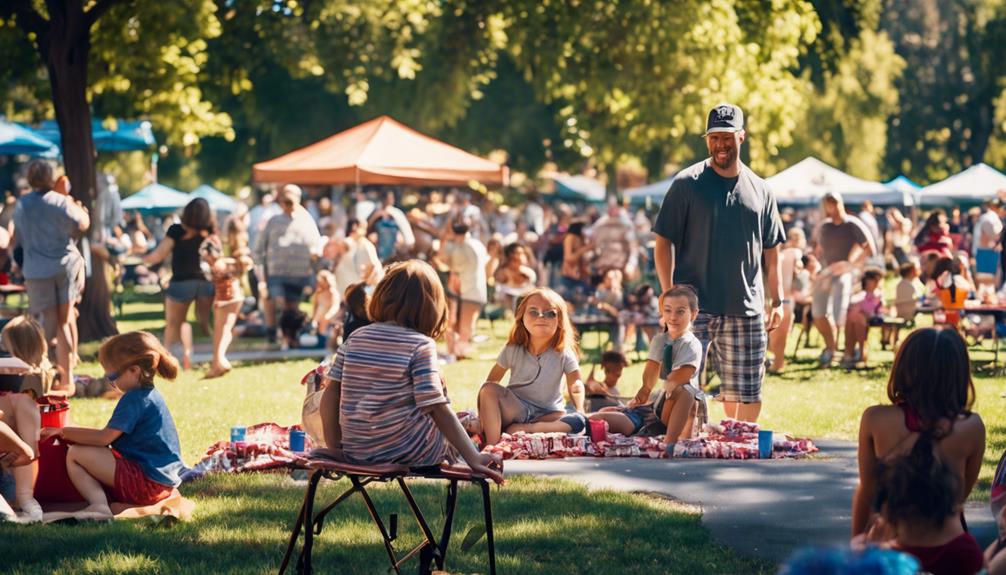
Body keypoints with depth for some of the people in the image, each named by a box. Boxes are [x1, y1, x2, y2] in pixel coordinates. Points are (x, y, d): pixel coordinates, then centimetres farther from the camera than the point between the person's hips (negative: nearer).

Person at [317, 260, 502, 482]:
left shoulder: (356, 338, 6)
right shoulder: (421, 345, -8)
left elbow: (331, 393, 3)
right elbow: (437, 408, -14)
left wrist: (333, 447, 9)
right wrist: (474, 459, -14)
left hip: (355, 453, 5)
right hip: (405, 451, -5)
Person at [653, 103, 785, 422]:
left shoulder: (760, 190, 11)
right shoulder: (686, 184, 0)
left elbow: (771, 252, 16)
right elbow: (663, 243, -2)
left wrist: (777, 301, 10)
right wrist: (670, 295, -10)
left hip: (746, 309, 3)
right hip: (695, 308, -3)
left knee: (747, 391, 6)